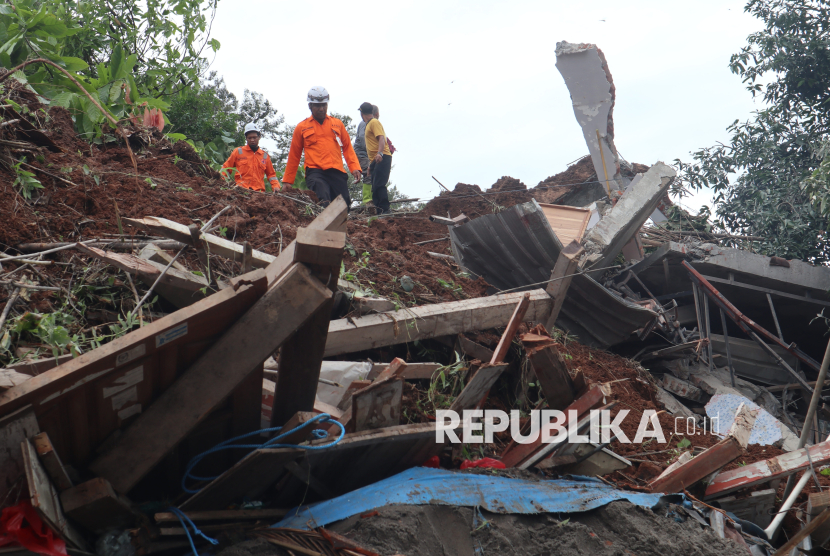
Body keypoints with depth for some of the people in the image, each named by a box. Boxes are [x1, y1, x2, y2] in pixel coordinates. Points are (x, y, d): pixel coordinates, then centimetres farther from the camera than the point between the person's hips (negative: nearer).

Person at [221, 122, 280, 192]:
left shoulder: (265, 155, 20)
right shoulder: (238, 152, 15)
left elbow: (271, 174, 28)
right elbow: (225, 168, 18)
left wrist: (276, 186, 11)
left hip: (259, 191, 2)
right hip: (240, 190, -2)